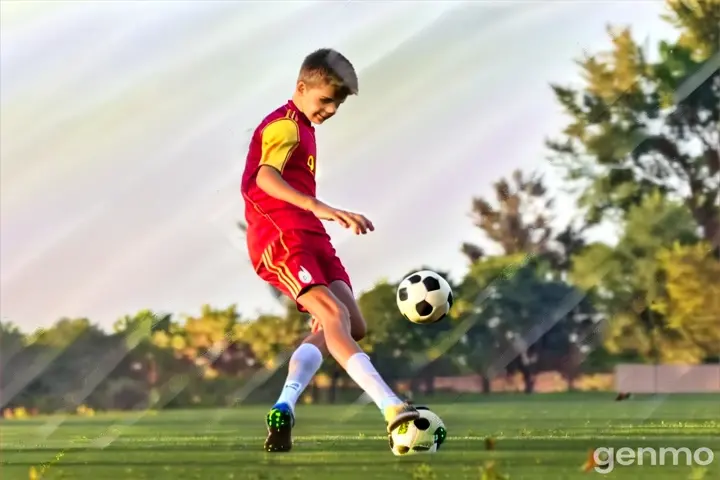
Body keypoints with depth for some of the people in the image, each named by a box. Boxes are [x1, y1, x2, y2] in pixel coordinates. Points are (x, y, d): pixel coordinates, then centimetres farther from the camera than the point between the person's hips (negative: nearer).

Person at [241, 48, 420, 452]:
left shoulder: (302, 127, 24)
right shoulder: (285, 126, -8)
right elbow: (265, 177, -28)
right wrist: (317, 207, -42)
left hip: (309, 237, 10)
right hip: (280, 237, -10)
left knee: (353, 325, -2)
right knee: (334, 317, -24)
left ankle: (285, 408, -8)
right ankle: (393, 408, -39)